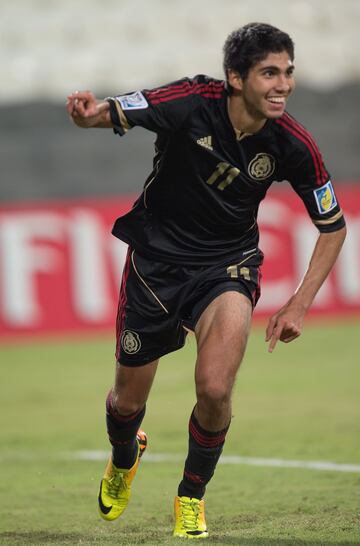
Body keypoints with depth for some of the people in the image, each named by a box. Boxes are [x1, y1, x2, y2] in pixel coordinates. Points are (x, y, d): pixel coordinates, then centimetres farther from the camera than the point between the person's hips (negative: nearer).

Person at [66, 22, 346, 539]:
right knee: (128, 401, 11)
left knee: (214, 390, -22)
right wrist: (89, 111, -51)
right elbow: (110, 114, -26)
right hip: (156, 258, 0)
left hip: (227, 264, 0)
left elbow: (333, 226, -3)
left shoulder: (293, 145, -16)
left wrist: (300, 304, -9)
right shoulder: (191, 103, -23)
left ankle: (192, 496, 6)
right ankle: (124, 460, 49)